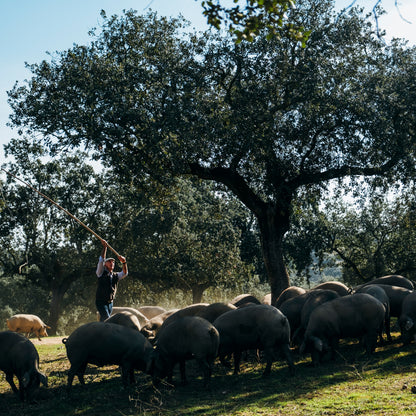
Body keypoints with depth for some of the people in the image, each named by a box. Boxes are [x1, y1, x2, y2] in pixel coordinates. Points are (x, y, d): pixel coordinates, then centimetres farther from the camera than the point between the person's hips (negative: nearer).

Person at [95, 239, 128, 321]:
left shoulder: (115, 276, 10)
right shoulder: (101, 273, -2)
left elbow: (125, 273, -4)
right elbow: (101, 260, -13)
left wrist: (124, 262, -21)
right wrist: (104, 247, -20)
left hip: (110, 302, 5)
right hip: (101, 302, -5)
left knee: (103, 320, 7)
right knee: (107, 319, -18)